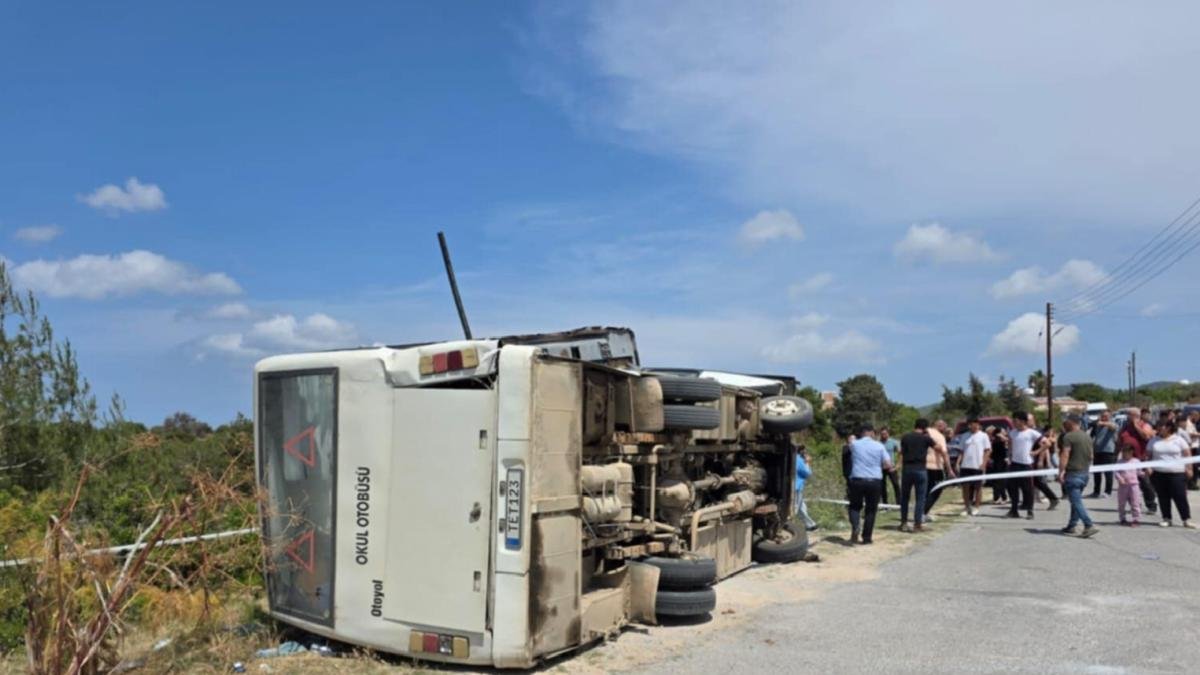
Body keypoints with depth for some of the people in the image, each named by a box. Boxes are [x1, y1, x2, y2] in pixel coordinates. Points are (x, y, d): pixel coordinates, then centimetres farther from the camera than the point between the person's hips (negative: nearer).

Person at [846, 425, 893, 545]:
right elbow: (888, 465, 0)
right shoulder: (879, 446, 1)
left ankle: (855, 527, -12)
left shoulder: (854, 444, 1)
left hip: (857, 480, 0)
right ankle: (866, 537, 11)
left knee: (855, 506, 15)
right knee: (871, 509, 11)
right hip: (875, 481, 0)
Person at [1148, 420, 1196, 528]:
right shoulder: (1154, 440, 7)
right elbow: (1148, 455, 10)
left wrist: (1189, 468, -4)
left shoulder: (1178, 440, 0)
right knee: (1163, 497, 6)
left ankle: (1187, 520, 3)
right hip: (1159, 474, 3)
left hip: (1177, 474, -3)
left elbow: (1187, 454, 1)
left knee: (1180, 497, -4)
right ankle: (1166, 519, 14)